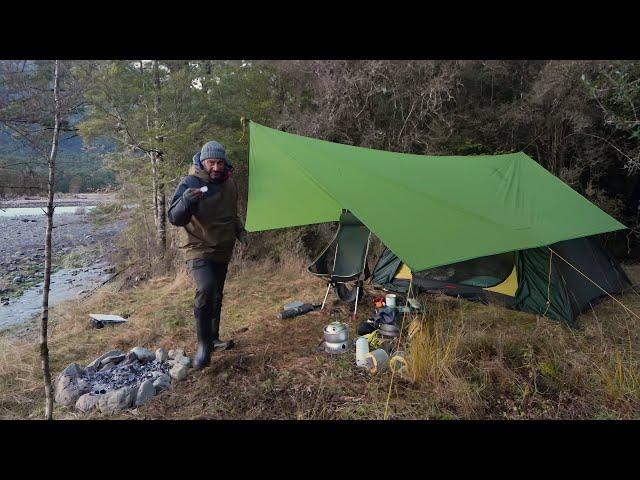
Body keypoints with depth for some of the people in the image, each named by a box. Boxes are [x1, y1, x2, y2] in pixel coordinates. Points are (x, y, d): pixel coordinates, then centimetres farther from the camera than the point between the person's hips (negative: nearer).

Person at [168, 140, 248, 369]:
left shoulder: (229, 184, 5)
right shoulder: (189, 183, -14)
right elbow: (175, 218, -21)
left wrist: (240, 231, 5)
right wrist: (186, 200, -38)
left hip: (222, 250, 6)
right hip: (198, 249, -6)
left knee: (216, 296, 15)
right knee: (206, 289, -26)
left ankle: (213, 339, 32)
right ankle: (203, 344, -12)